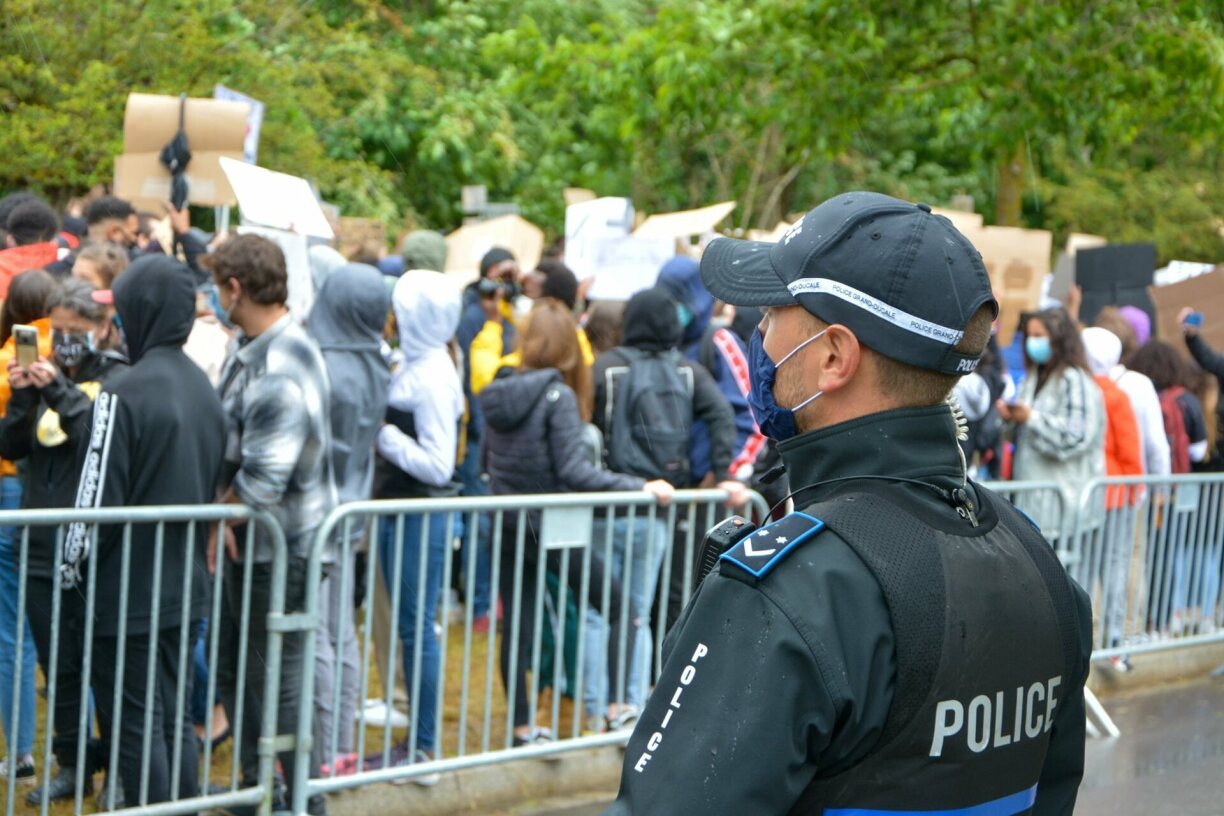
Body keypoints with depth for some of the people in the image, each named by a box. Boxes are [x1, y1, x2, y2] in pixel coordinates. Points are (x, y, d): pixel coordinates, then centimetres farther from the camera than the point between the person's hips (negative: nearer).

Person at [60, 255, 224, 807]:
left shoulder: (125, 393, -18)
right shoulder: (205, 390, 6)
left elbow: (97, 493, -16)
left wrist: (72, 569, -4)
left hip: (127, 594, -7)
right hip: (185, 589, 7)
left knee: (135, 727, 1)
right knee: (175, 720, 15)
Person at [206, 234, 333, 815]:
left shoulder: (281, 369, -24)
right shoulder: (247, 347, 6)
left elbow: (263, 478, -25)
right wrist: (222, 508, -1)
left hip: (279, 546, -10)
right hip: (247, 542, 10)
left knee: (277, 679, 1)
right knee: (233, 668, 19)